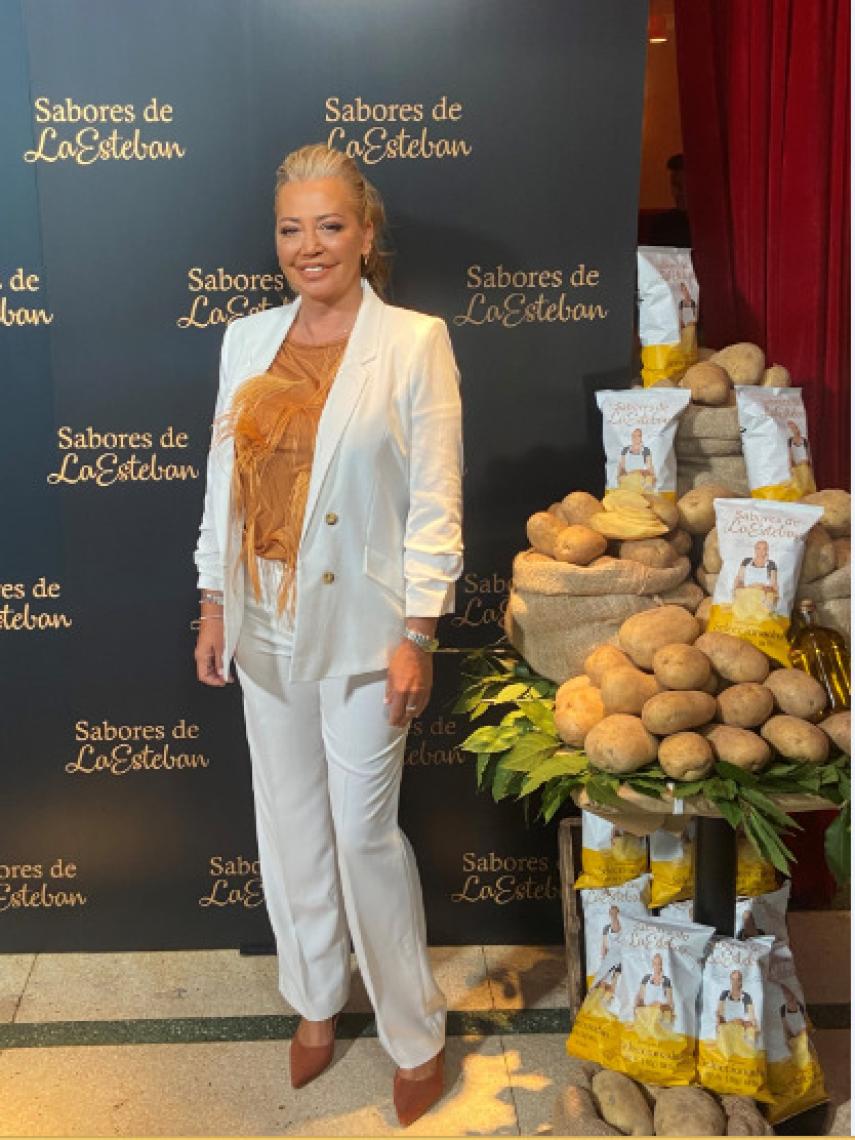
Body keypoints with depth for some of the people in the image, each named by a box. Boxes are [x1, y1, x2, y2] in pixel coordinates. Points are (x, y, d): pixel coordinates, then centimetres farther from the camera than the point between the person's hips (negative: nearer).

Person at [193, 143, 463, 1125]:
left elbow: (435, 501, -10)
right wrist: (215, 607, 9)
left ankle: (416, 1035, 23)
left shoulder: (414, 342, -7)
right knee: (289, 824, 15)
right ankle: (316, 1001, 37)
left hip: (361, 627, -5)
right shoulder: (246, 341, 7)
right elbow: (223, 480, 10)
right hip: (265, 623, 5)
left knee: (365, 832, 2)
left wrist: (416, 637, -13)